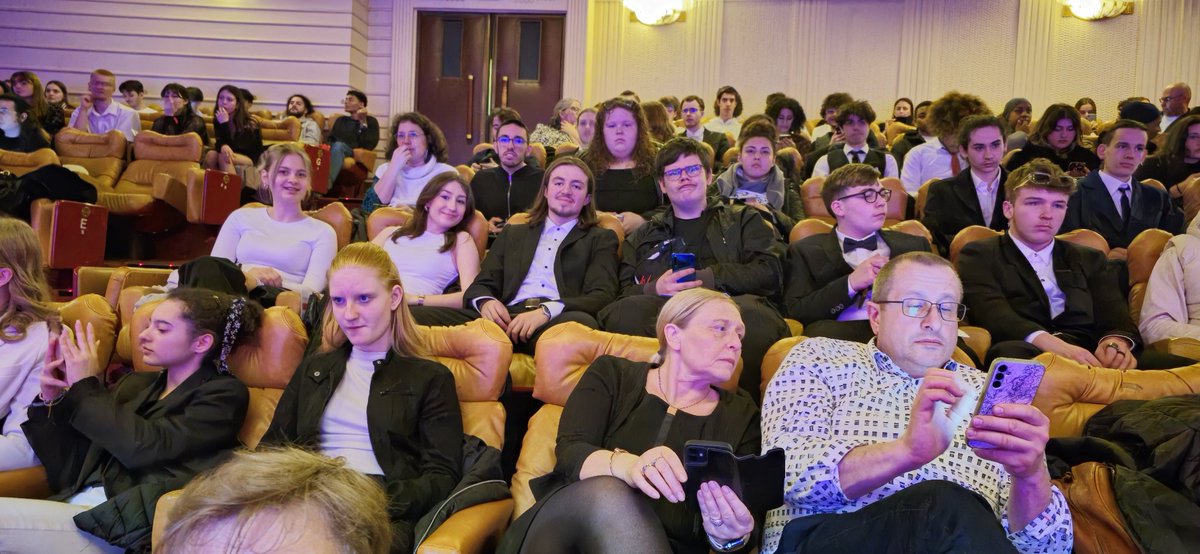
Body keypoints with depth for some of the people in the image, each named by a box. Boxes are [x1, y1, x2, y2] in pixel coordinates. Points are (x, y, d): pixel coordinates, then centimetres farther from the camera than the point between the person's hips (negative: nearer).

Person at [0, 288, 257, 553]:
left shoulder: (223, 394, -3)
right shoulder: (136, 383, 16)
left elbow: (145, 447, -17)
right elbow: (71, 465, 17)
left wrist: (86, 388, -7)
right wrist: (51, 400, 2)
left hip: (124, 523, -6)